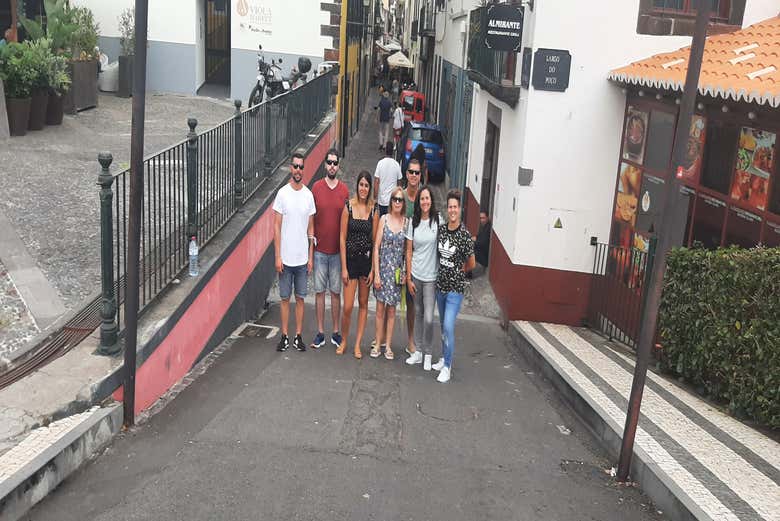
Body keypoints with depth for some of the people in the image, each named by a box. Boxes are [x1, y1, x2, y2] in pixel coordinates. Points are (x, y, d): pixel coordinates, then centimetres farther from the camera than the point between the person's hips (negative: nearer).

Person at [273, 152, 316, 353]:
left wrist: (310, 257, 4)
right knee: (285, 298, 6)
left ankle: (298, 336, 16)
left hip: (302, 258, 2)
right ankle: (284, 336, 15)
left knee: (300, 298, 8)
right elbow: (277, 227, -4)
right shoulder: (282, 193, -4)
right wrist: (278, 256, -9)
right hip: (285, 257, -2)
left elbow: (311, 229, 8)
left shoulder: (309, 195, 3)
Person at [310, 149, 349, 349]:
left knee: (336, 292, 8)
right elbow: (311, 217, 4)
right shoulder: (316, 187, 0)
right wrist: (311, 238, -4)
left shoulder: (344, 190, 2)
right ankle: (320, 333, 14)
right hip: (319, 250, -1)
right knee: (320, 291, 6)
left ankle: (336, 332, 18)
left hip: (338, 250, 1)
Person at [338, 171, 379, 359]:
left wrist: (373, 269, -2)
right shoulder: (348, 207, -5)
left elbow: (375, 241, 1)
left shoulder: (374, 210, 0)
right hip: (351, 259, -2)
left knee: (363, 304, 10)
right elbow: (342, 238, -4)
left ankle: (357, 344, 20)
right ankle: (343, 341, 20)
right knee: (348, 307, -3)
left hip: (367, 260, 2)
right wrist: (344, 267, -7)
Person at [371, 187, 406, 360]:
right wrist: (376, 273, -7)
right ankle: (378, 344, 16)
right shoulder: (384, 219, -2)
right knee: (380, 308, 5)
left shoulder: (407, 222, -1)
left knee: (391, 309, 9)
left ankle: (388, 345, 18)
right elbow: (376, 247, -3)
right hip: (383, 267, -1)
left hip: (397, 271, 1)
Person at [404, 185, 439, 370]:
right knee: (418, 314, 12)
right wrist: (408, 278, 3)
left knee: (428, 318, -5)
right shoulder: (413, 222, 2)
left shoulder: (438, 220, -6)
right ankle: (418, 351, 23)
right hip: (415, 275, 3)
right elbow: (409, 251, 5)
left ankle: (428, 354, 12)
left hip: (431, 276, -3)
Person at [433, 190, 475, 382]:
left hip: (455, 288, -5)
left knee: (448, 327, -10)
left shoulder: (464, 235, -14)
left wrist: (457, 272, 7)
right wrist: (444, 271, 10)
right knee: (443, 325, 17)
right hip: (440, 285, 6)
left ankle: (447, 367, 2)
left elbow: (471, 264, -4)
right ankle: (444, 358, 32)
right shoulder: (441, 229, 1)